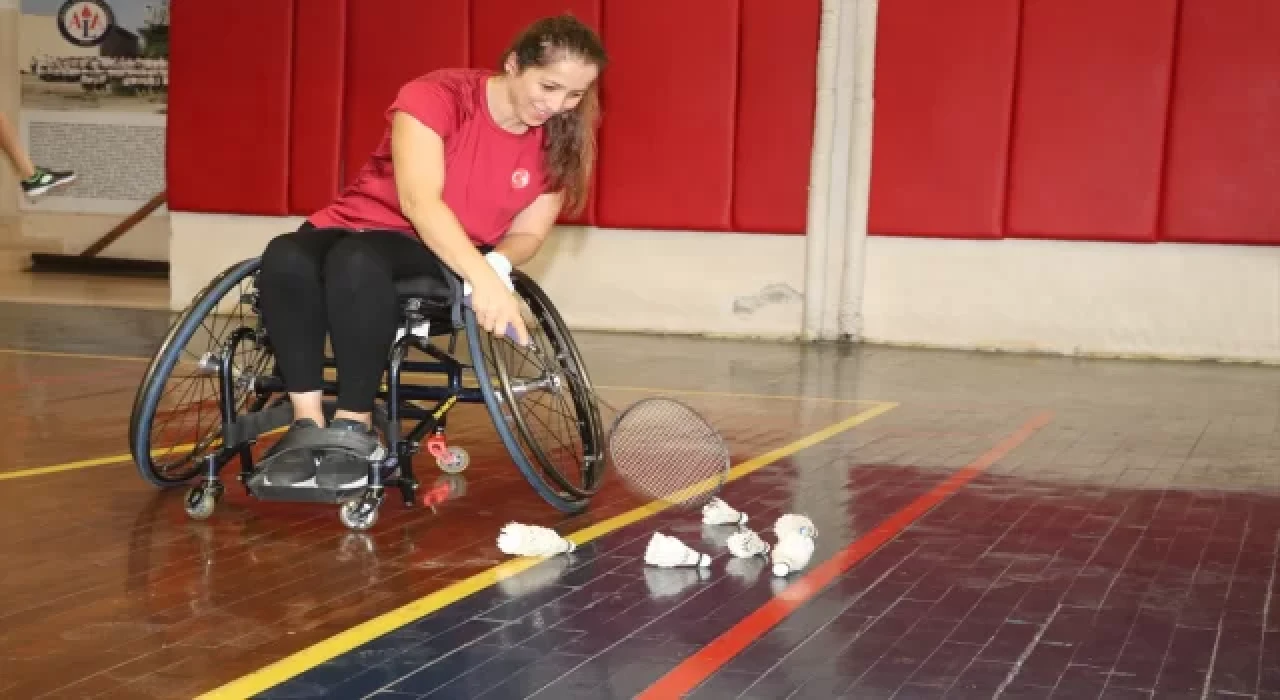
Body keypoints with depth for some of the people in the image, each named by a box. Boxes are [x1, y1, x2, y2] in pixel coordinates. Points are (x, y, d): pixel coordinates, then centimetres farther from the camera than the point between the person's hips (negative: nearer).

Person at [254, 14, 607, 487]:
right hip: (358, 225, 0)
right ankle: (307, 423, -25)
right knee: (285, 258, -35)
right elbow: (418, 201, -29)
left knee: (358, 263, -36)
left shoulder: (558, 144, -5)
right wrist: (483, 277, -43)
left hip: (447, 262, 0)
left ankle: (354, 427, -25)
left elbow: (528, 232, 2)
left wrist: (495, 266, -23)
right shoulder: (435, 96, -17)